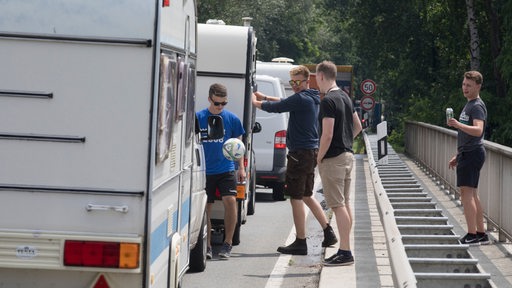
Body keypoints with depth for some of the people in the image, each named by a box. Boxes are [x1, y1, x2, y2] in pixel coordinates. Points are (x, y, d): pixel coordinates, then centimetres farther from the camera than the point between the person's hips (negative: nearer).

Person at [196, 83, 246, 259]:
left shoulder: (231, 119, 2)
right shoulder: (199, 118, 0)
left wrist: (241, 167, 6)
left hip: (226, 168, -1)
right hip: (205, 170, 1)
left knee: (230, 200, -16)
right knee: (206, 207, 3)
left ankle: (227, 244, -7)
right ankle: (207, 246, 13)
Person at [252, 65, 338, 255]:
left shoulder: (301, 99, -16)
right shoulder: (311, 99, 14)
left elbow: (275, 107, -13)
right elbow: (286, 103, 26)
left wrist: (256, 102, 3)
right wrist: (264, 97, 20)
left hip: (300, 153, -10)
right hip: (311, 152, 10)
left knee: (296, 197, -4)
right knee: (306, 196, 19)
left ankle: (300, 243, 0)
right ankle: (328, 233, 20)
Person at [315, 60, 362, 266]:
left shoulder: (328, 101, -17)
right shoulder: (345, 97, 13)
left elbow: (327, 135, -21)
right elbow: (358, 126, 21)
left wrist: (319, 158, -11)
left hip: (333, 158, -9)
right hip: (348, 155, 9)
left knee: (338, 205, -8)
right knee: (345, 203, 12)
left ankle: (345, 252, -9)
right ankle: (345, 249, 17)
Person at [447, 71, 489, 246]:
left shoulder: (477, 106, -12)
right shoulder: (469, 105, 20)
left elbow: (478, 130, -28)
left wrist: (458, 125, -41)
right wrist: (457, 156, 27)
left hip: (472, 153, -10)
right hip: (467, 153, 10)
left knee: (466, 192, -14)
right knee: (472, 194, 11)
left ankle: (472, 235, -16)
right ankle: (481, 234, 15)